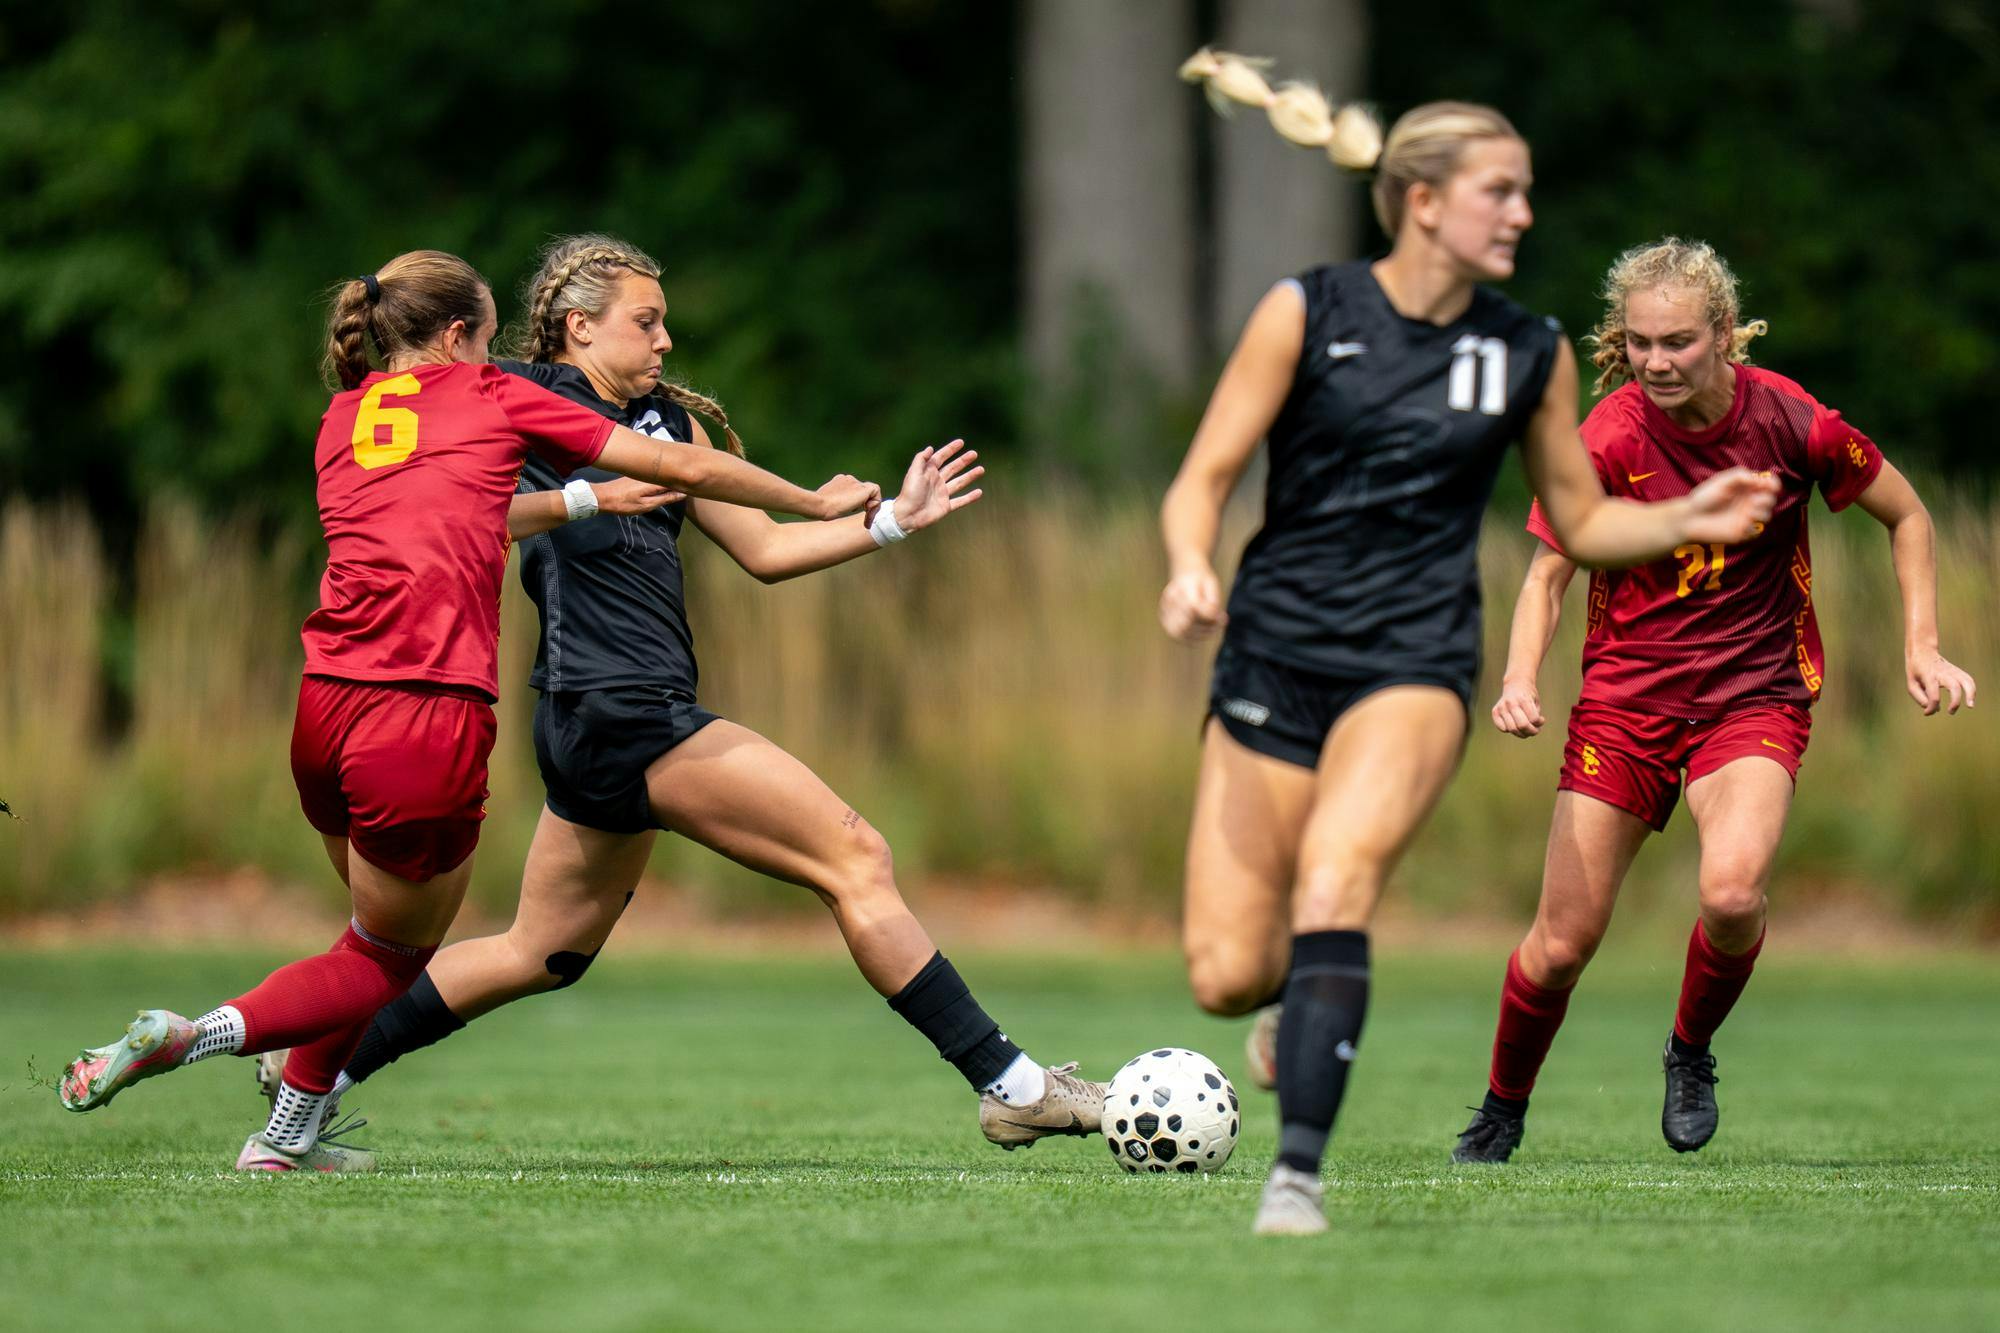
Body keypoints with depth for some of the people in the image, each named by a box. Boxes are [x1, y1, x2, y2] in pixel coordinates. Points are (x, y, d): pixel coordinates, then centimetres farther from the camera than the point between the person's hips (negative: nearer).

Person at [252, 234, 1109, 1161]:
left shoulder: (666, 421, 20)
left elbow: (763, 548, 23)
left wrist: (893, 521, 16)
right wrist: (589, 499, -25)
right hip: (619, 709, -10)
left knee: (544, 952, 17)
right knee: (856, 859, -10)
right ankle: (1007, 1085, -7)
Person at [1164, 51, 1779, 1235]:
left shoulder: (1531, 352, 5)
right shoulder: (1308, 313, -2)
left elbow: (1584, 521, 16)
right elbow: (1203, 481, -2)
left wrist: (1690, 519, -2)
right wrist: (1192, 565, -23)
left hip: (1415, 666, 0)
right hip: (1274, 657, 0)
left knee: (1336, 870, -31)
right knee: (1229, 978, -5)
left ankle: (1299, 1172, -33)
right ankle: (1317, 1006, 33)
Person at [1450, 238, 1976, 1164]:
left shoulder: (1788, 423, -12)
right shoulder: (1611, 438, -14)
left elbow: (1906, 516, 4)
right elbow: (1549, 574, -5)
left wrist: (1921, 647, -3)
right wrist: (1519, 681, -23)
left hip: (1756, 695, 0)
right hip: (1627, 695, 1)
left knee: (1732, 894, -28)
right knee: (1561, 945, -4)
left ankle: (1691, 1053, 4)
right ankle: (1502, 1111, 25)